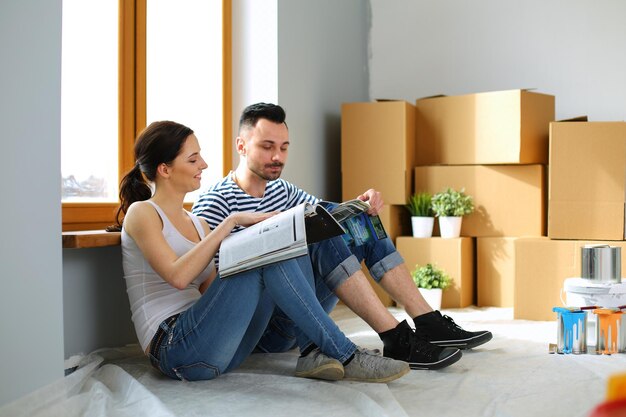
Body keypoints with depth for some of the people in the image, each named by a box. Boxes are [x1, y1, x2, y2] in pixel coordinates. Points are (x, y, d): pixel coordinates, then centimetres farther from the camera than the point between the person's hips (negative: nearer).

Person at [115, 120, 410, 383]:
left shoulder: (196, 223, 22)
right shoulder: (141, 212, -1)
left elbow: (213, 292, 15)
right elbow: (177, 276, -19)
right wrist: (231, 222, -15)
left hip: (218, 350, 8)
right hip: (174, 349, -7)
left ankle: (316, 353, -19)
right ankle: (345, 357, -21)